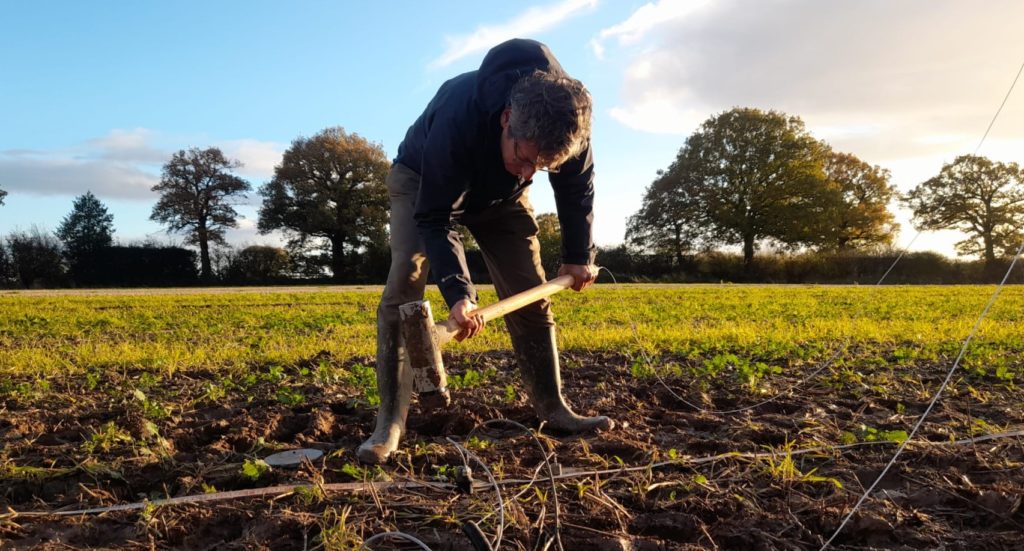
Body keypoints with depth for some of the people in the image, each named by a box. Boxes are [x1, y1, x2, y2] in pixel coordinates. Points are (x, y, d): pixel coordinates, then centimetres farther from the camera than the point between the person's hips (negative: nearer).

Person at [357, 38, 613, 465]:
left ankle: (552, 408, 11)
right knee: (403, 290, -19)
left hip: (501, 193, 4)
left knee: (530, 294, -2)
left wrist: (579, 255, -4)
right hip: (423, 182, -3)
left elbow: (577, 191, -8)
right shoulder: (457, 117, -44)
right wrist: (457, 292, -47)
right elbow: (434, 217, -37)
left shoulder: (569, 120, -30)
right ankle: (390, 423, -15)